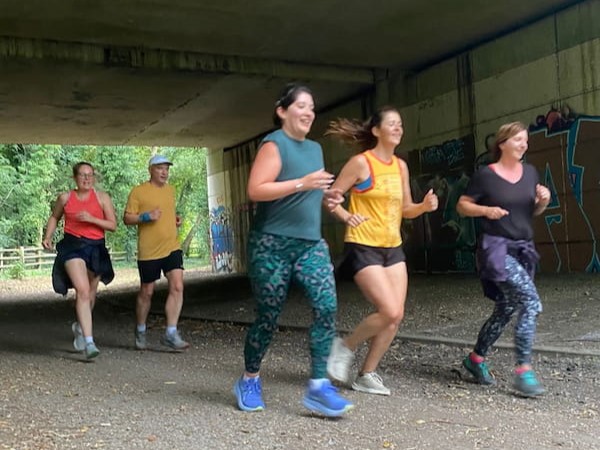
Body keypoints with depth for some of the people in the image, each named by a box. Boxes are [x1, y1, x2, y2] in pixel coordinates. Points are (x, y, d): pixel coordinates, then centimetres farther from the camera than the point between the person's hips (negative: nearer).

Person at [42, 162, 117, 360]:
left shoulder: (102, 197, 2)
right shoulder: (65, 198, 4)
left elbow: (113, 225, -1)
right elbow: (54, 217, 21)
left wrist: (92, 219, -15)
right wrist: (47, 237, 6)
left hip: (96, 248, 2)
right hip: (72, 246, -2)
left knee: (90, 293, 14)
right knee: (82, 291, -19)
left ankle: (80, 326, 45)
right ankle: (89, 342, -21)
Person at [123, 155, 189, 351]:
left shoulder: (170, 190, 14)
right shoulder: (138, 192, -4)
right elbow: (127, 218, -5)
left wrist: (176, 219, 8)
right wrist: (146, 216, -21)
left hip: (172, 247, 4)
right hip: (148, 251, -4)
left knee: (177, 286, -11)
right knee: (146, 292, 8)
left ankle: (170, 333, -6)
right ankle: (140, 331, 29)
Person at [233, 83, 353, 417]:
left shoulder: (315, 148, 16)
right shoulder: (274, 144, -7)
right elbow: (255, 190, -19)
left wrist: (325, 194, 8)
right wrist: (301, 184, -25)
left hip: (311, 244, 6)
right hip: (272, 244, -6)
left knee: (327, 307, -12)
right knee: (268, 317, 2)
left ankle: (318, 386, -6)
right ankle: (250, 381, 24)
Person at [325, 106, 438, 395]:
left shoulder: (401, 166, 11)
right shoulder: (361, 162, -9)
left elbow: (405, 210, 16)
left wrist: (425, 206, -2)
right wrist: (348, 217, -22)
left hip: (393, 248, 7)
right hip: (363, 247, -7)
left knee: (396, 316, 2)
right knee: (389, 312, -16)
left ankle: (367, 375, 16)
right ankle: (345, 347, 10)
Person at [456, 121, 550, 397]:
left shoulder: (530, 172, 9)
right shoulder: (486, 175, -8)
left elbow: (533, 211, 18)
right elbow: (462, 205, -1)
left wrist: (543, 201, -3)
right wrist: (486, 210, -18)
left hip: (523, 249, 7)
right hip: (497, 248, -7)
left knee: (505, 311, 12)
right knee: (531, 303, -19)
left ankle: (475, 359, 31)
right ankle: (523, 371, -12)